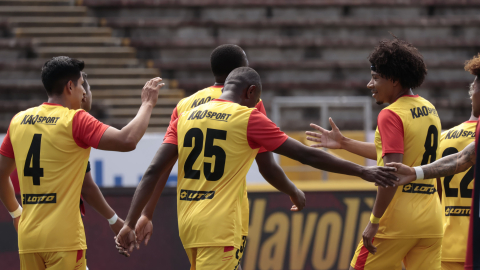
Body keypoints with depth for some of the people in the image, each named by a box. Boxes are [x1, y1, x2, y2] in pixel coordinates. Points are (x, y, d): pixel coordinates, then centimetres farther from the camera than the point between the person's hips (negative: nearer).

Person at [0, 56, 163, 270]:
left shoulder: (18, 121, 10)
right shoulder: (75, 120, -8)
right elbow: (127, 140, -18)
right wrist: (147, 104, -4)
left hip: (27, 235, 6)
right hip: (63, 236, -6)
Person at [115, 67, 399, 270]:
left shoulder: (185, 116, 10)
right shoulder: (249, 119, -3)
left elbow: (154, 171, 4)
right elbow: (307, 155, -1)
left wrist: (130, 223, 5)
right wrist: (362, 171, 6)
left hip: (187, 223, 7)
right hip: (219, 228, -6)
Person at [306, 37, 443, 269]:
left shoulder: (391, 115, -11)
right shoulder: (429, 110, 14)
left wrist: (374, 221, -18)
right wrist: (344, 143, 29)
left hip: (397, 220, -7)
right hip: (431, 220, 7)